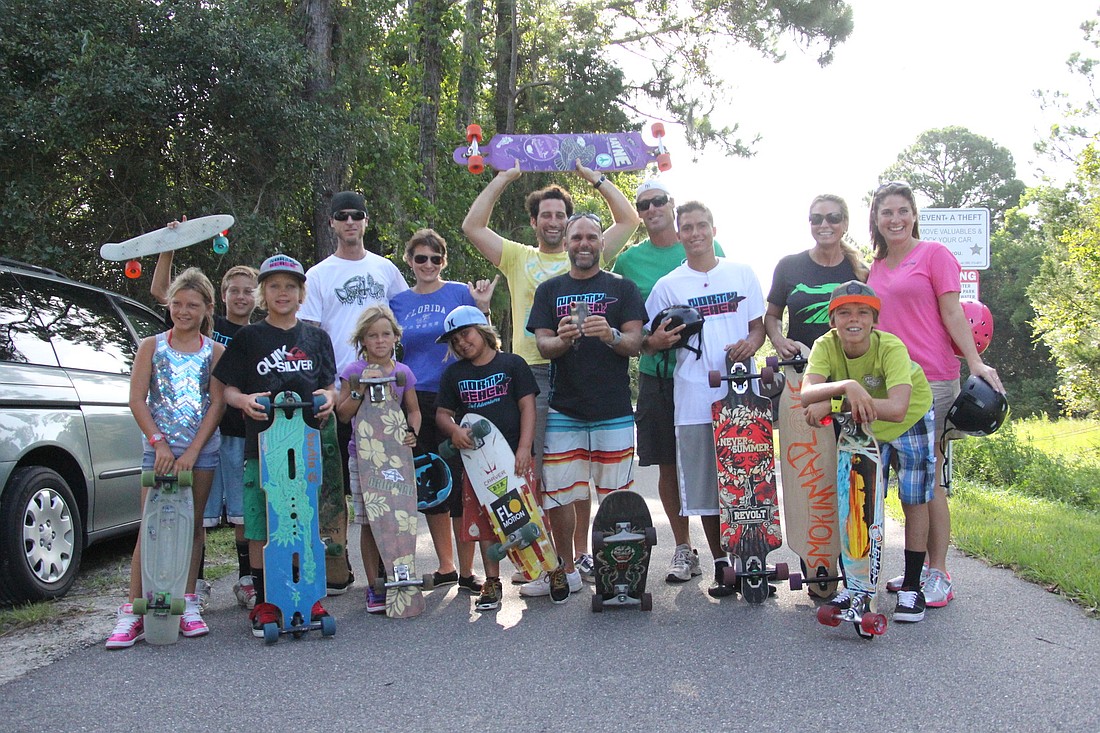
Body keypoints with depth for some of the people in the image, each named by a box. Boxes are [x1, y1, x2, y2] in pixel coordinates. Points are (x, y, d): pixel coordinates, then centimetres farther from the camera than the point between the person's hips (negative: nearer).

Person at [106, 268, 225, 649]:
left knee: (193, 525, 6)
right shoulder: (151, 346, 6)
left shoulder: (215, 352, 5)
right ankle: (132, 611, -4)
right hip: (159, 448, -1)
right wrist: (159, 442, -11)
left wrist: (193, 450, -11)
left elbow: (217, 403, -1)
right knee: (150, 526, -6)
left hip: (201, 449, 1)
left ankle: (188, 604, 14)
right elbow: (137, 399, 0)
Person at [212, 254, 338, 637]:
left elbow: (329, 387, 16)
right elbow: (229, 389, 6)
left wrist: (329, 398, -6)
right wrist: (245, 400, -15)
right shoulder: (249, 337, 6)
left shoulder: (316, 337, 13)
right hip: (262, 443, -2)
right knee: (261, 527, -1)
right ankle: (263, 602, 9)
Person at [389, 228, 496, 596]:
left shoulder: (460, 293, 1)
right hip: (414, 401, 4)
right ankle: (445, 567, 23)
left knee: (459, 483, -5)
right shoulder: (398, 302, 11)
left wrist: (481, 309, -15)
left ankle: (466, 572, 4)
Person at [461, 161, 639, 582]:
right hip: (532, 374, 0)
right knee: (532, 468, 0)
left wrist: (593, 176, 12)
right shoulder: (518, 259, 16)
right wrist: (504, 178, 12)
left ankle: (581, 551, 14)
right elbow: (472, 226, 10)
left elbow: (629, 220, 12)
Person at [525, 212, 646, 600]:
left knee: (614, 497, -2)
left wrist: (611, 335, -23)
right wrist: (562, 339, -19)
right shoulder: (549, 290, 13)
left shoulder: (622, 288, 9)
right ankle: (566, 571, 15)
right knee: (558, 495, 1)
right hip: (563, 408, 2)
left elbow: (635, 343, 0)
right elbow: (543, 346, 4)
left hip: (613, 411, -1)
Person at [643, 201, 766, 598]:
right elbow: (646, 342, 10)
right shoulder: (667, 286, 8)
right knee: (705, 487, 2)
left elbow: (759, 324, 14)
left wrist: (751, 342, -8)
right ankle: (721, 564, 14)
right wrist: (657, 341, -13)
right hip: (695, 401, 0)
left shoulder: (742, 274, 11)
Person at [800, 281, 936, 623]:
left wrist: (830, 402, -52)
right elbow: (807, 394, -41)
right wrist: (846, 385, -60)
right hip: (863, 429, 2)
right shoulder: (826, 346, -26)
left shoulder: (891, 347, -34)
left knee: (914, 502, -1)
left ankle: (911, 588, 9)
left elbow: (898, 408, -47)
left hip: (911, 421, -2)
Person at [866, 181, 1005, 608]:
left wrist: (975, 362, -13)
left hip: (933, 379, -6)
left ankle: (938, 575, 2)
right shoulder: (874, 269, 16)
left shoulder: (933, 254, 0)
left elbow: (952, 313, -4)